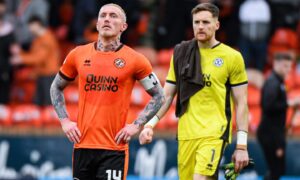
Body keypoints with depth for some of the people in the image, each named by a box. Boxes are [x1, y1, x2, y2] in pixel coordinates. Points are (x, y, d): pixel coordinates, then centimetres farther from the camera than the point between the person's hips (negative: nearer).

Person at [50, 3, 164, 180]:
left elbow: (159, 96, 5)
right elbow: (56, 88, 20)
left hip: (114, 147, -3)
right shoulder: (78, 55, 7)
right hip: (82, 144, 3)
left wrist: (136, 125, -4)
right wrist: (65, 121, 8)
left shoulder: (134, 59, -1)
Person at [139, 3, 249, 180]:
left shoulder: (232, 57, 0)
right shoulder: (181, 54, 10)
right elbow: (167, 96, 14)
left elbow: (241, 103, 0)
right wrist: (150, 124, 0)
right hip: (185, 135, 4)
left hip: (213, 134, -4)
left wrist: (242, 146, -5)